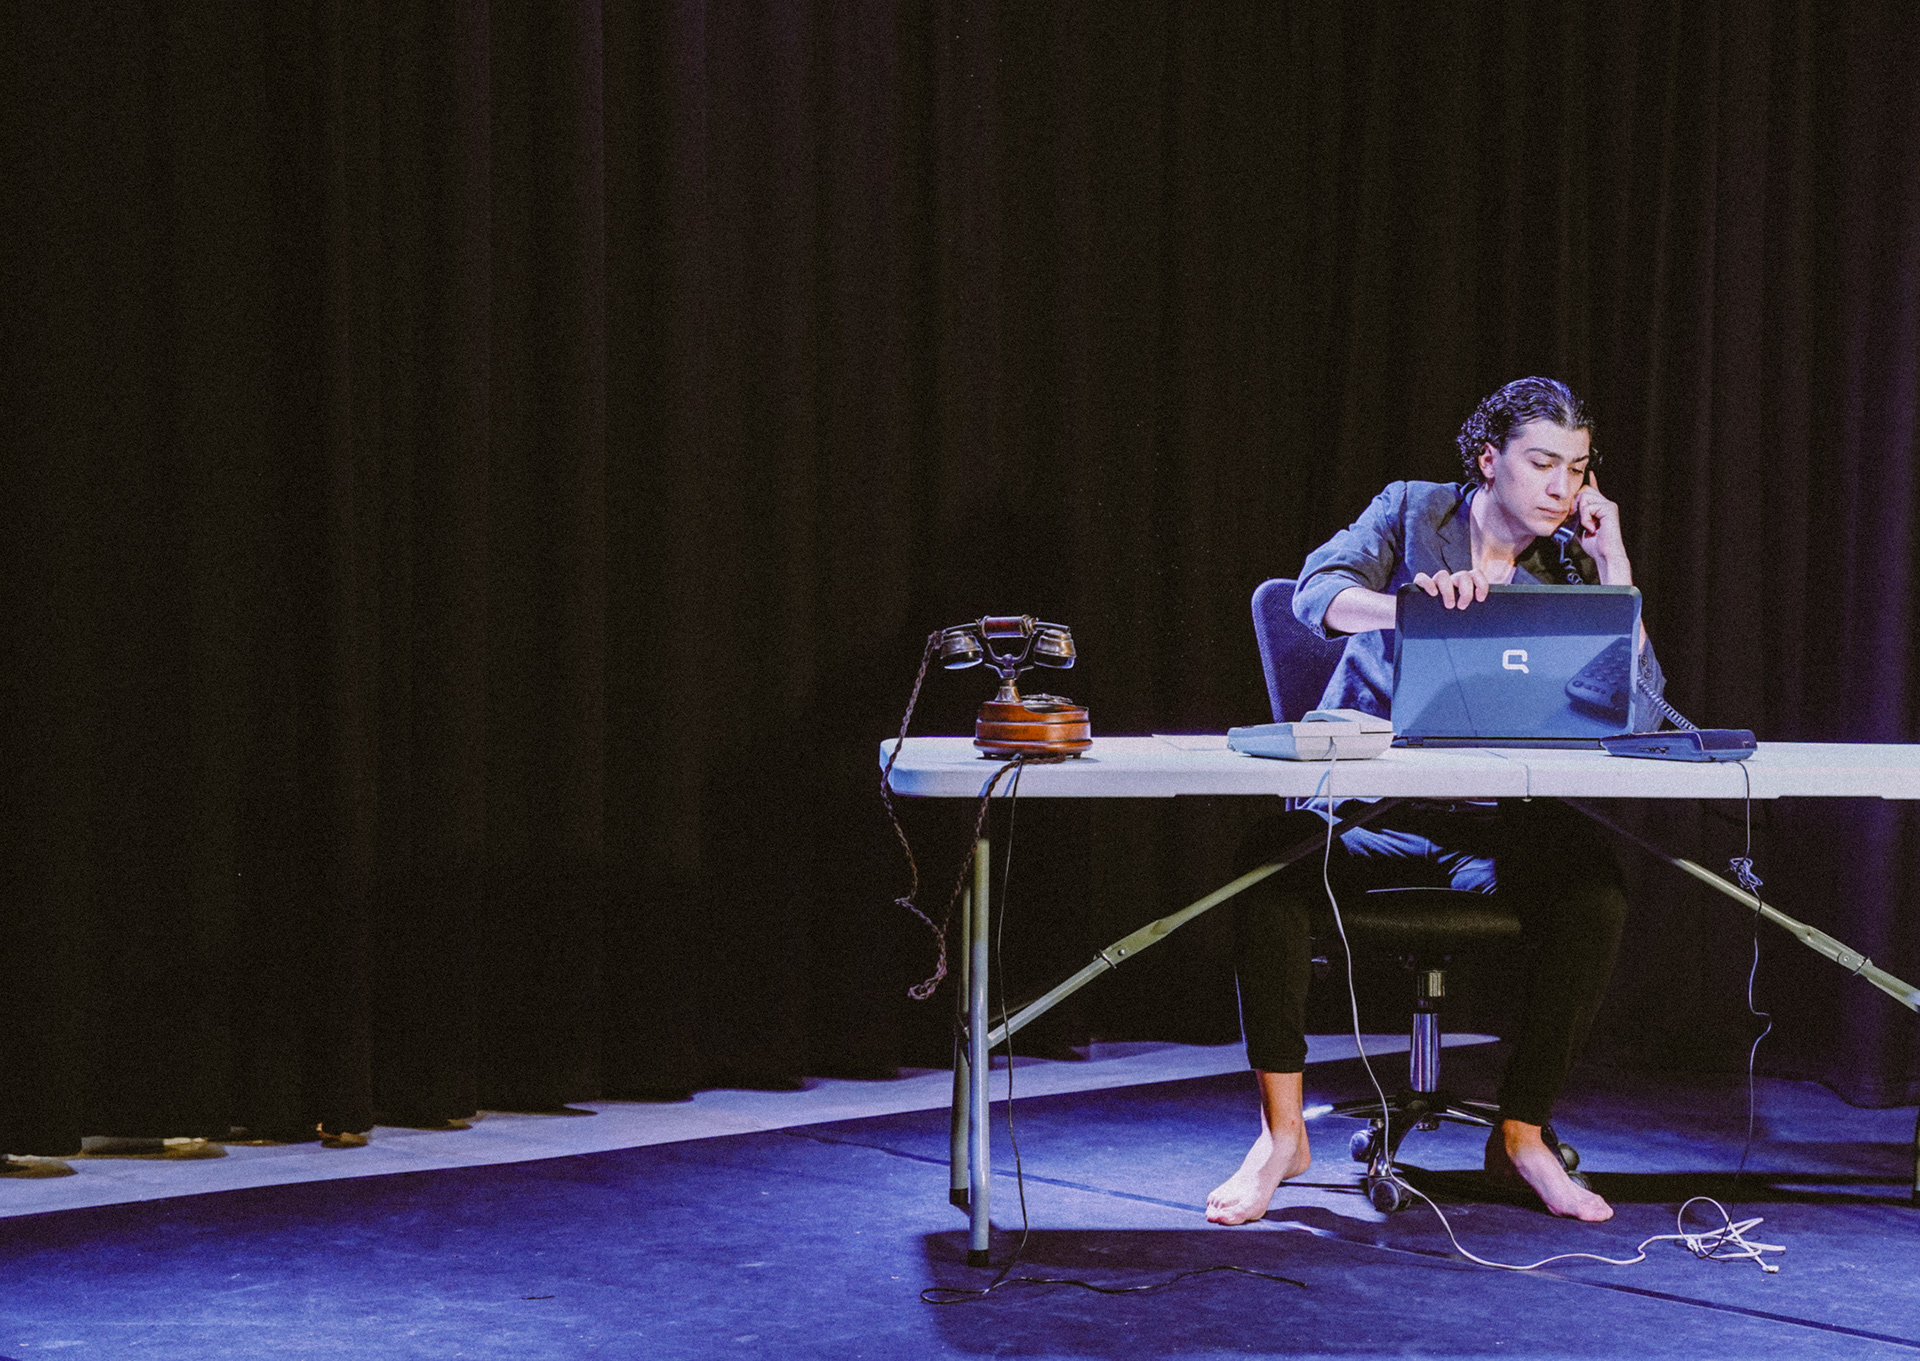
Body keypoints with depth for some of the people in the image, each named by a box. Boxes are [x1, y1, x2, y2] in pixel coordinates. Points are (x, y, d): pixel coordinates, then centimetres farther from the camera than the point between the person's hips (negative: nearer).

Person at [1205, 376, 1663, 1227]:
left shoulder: (1569, 568, 8)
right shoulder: (1412, 512, 4)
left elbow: (1638, 716, -3)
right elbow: (1318, 596, -16)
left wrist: (1613, 565, -5)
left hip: (1496, 825, 2)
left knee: (1593, 885, -28)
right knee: (1273, 855, -32)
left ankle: (1521, 1132, -13)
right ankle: (1281, 1131, -20)